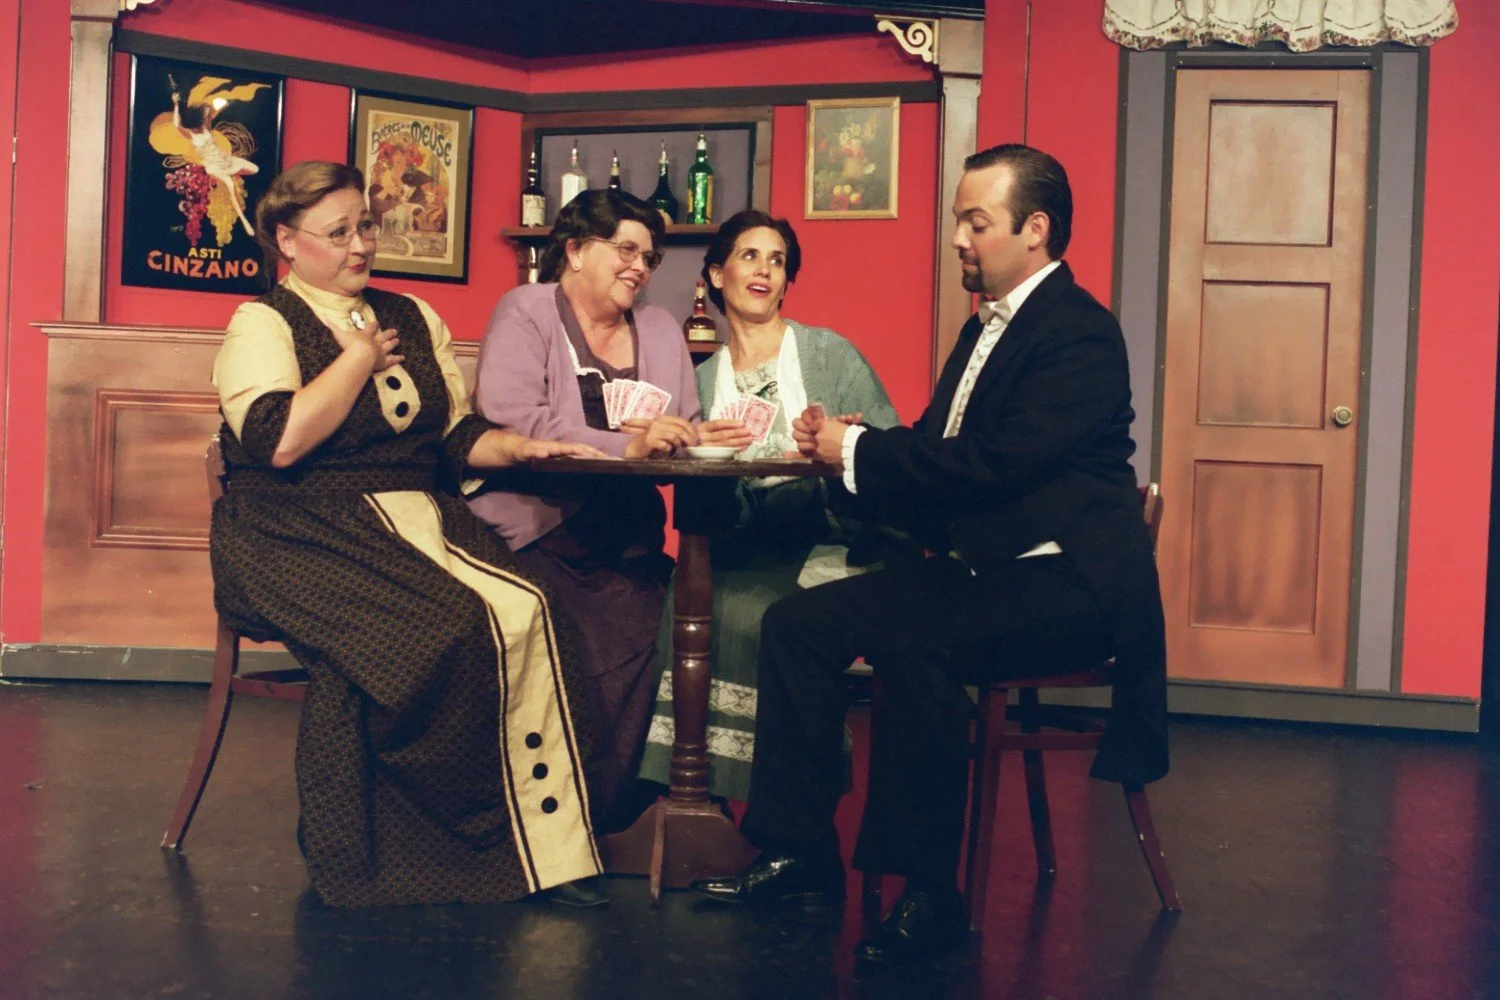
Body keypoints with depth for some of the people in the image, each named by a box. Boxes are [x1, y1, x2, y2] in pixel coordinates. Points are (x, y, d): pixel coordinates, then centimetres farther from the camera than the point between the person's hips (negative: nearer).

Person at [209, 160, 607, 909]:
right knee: (435, 633, -33)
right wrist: (361, 354, -5)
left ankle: (542, 846, -23)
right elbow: (279, 442, -16)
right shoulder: (262, 323, 2)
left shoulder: (414, 319, 21)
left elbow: (454, 437, 21)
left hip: (419, 521, 5)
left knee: (522, 611, -25)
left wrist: (518, 446, 1)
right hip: (306, 534, -5)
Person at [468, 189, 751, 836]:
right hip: (536, 535, -5)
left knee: (644, 647, -21)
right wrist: (626, 446, -23)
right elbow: (508, 419, -15)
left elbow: (681, 438, 15)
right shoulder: (525, 313, 3)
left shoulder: (661, 330, 20)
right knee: (583, 660, -26)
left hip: (625, 545, 5)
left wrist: (698, 441, -10)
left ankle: (601, 817, -7)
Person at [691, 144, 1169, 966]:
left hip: (1062, 584, -9)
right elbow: (934, 448, 16)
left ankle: (929, 894, -21)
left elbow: (993, 464, -23)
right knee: (798, 621, -3)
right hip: (979, 568, 9)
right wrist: (845, 446, -4)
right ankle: (801, 856, 3)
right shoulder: (988, 327, 17)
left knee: (911, 640, -34)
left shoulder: (1080, 334, -13)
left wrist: (857, 451, -15)